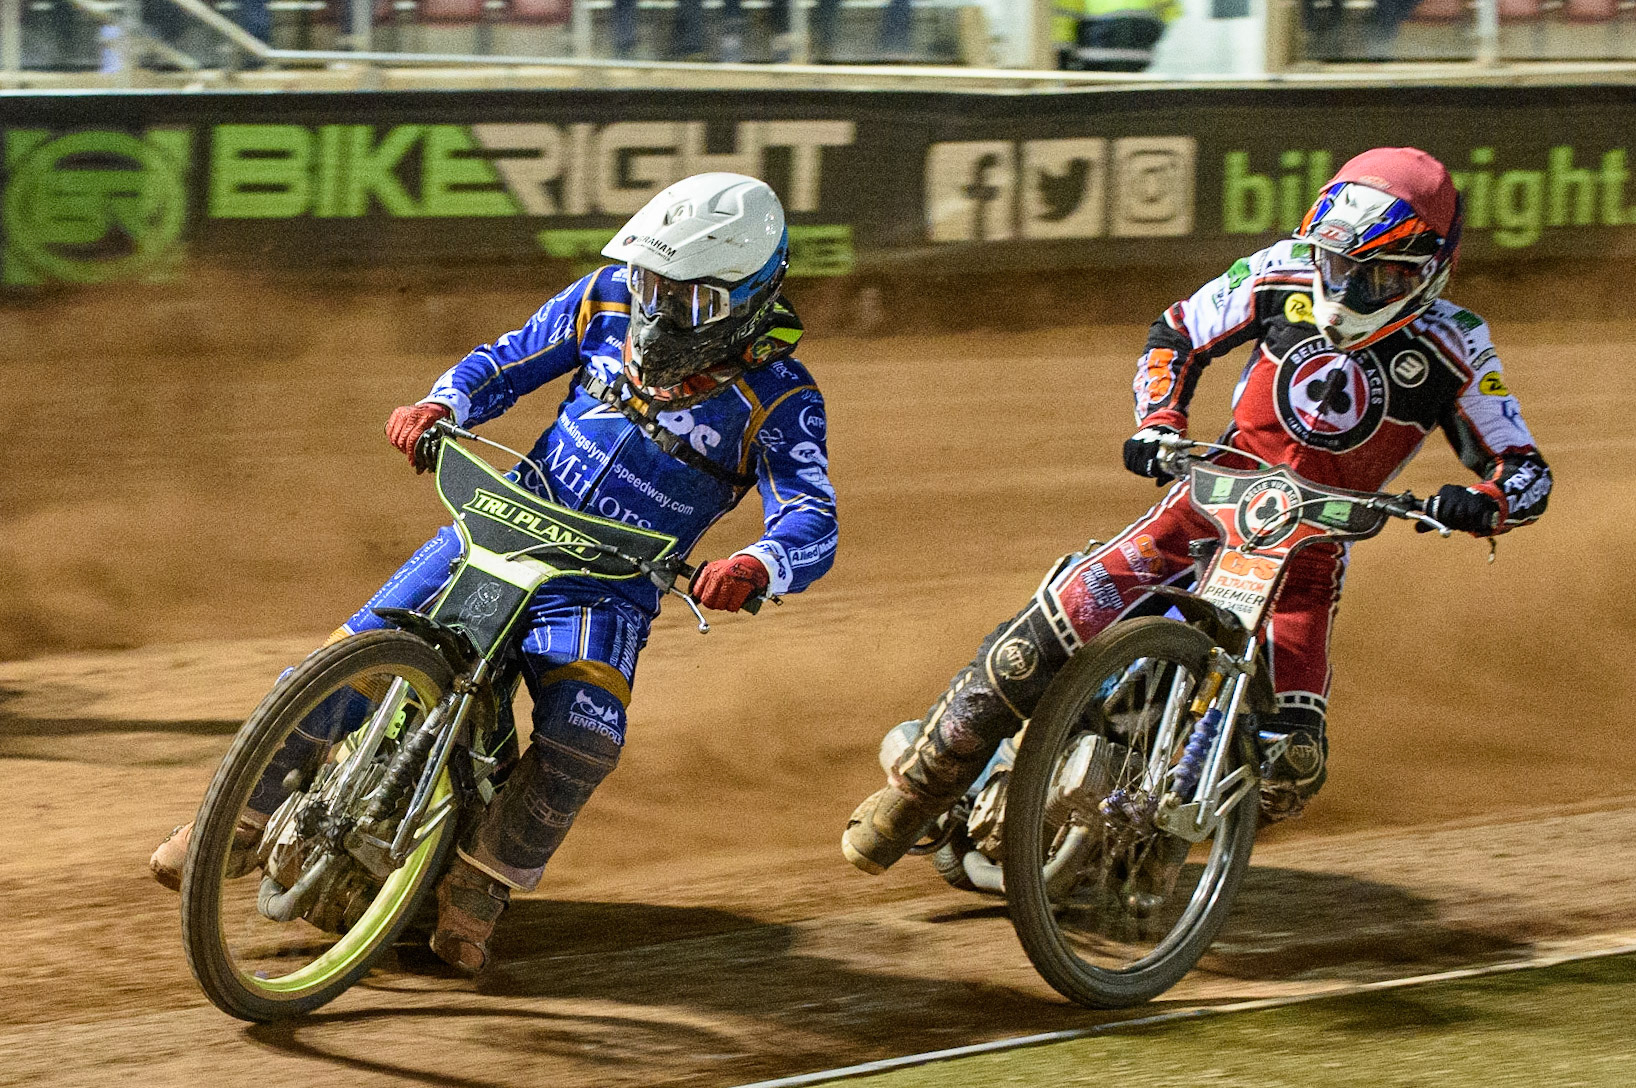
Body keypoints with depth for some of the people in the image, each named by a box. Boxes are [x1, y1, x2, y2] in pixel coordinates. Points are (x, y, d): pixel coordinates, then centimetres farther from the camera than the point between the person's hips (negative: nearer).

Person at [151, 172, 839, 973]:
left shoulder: (778, 400, -14)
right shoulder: (610, 302, -2)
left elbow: (813, 523, -25)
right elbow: (509, 361, 9)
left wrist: (753, 567, -47)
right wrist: (441, 407, -12)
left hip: (610, 586, -3)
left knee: (584, 737, -30)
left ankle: (478, 888, -8)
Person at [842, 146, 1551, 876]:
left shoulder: (1451, 349, -11)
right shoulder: (1286, 275, -5)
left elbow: (1526, 471, -8)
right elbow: (1179, 332, 9)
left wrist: (1485, 503, -31)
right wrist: (1158, 421, -9)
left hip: (1311, 544, -1)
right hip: (1213, 496, 1)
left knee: (1292, 766, -18)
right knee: (1048, 633, -18)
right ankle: (916, 790, -2)